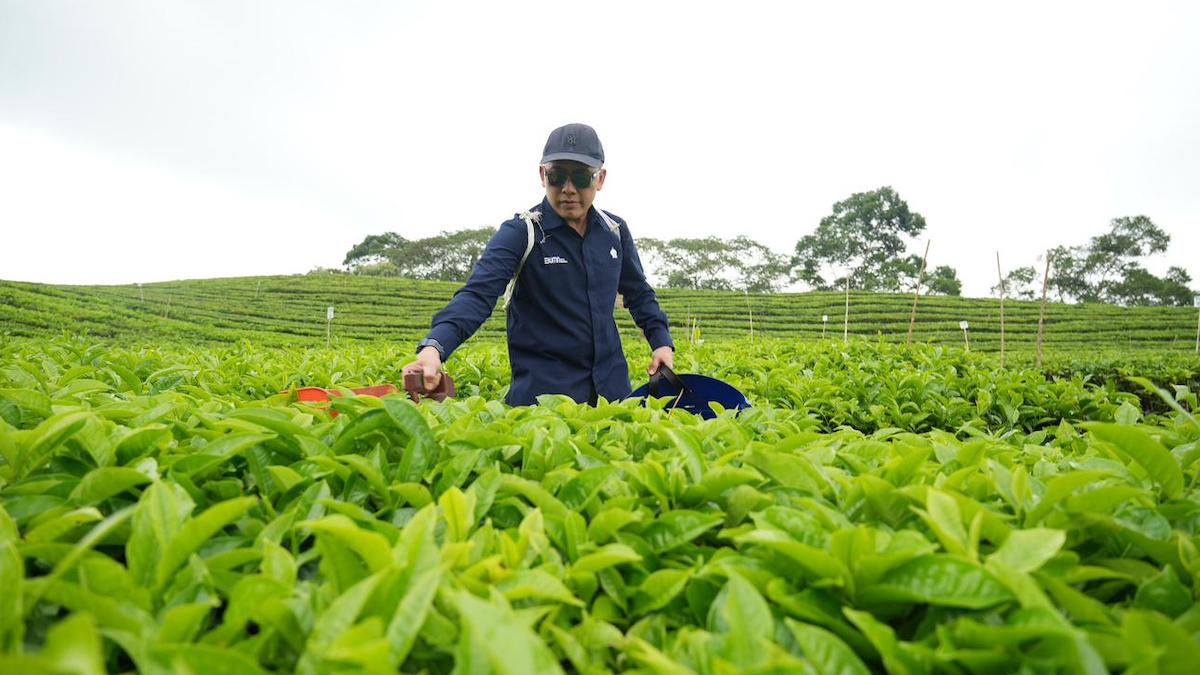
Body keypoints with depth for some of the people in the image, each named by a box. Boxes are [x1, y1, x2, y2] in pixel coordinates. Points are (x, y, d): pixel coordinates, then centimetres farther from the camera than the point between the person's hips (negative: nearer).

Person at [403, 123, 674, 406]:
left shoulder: (615, 231, 5)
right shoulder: (520, 233, -12)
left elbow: (639, 293, 19)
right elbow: (478, 293, -25)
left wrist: (662, 342, 5)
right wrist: (434, 347, -42)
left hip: (612, 388, 5)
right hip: (543, 393, -5)